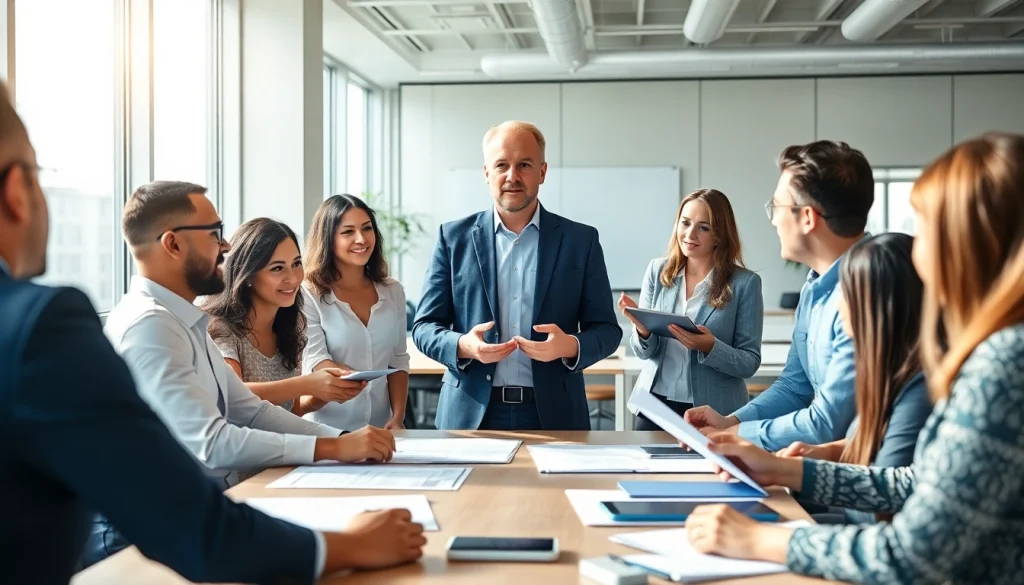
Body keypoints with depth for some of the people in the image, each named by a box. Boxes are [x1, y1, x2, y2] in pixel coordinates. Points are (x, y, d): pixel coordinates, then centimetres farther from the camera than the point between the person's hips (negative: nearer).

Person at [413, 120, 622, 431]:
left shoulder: (580, 240, 2)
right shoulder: (454, 237, 3)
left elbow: (607, 329, 3)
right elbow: (424, 326, 3)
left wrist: (571, 347, -18)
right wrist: (462, 346, -17)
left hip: (553, 415, 0)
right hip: (471, 415, 0)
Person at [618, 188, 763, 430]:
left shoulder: (744, 283, -7)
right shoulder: (658, 270, 1)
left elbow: (750, 362, -6)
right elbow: (644, 352, 3)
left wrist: (710, 347, -23)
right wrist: (643, 331, -18)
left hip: (712, 413, -3)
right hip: (655, 403, 3)